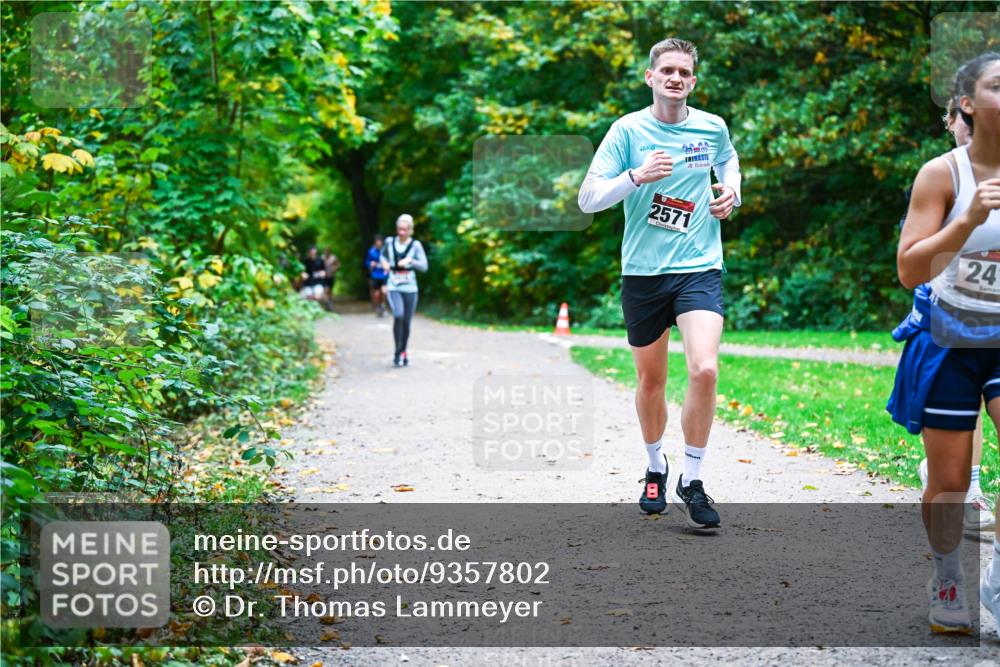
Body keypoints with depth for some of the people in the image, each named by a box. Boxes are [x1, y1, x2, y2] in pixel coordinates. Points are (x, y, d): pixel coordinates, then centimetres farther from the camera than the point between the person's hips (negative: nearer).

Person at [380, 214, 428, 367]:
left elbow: (424, 266, -7)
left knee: (406, 321, 6)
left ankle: (403, 353, 26)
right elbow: (383, 254, 24)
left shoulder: (415, 245, -2)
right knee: (398, 315, -23)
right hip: (393, 287, 0)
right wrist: (384, 262, 2)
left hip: (410, 288, 0)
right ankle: (398, 352, -14)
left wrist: (410, 260, -23)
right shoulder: (390, 242, 3)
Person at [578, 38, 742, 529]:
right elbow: (588, 200, -10)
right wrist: (637, 176, -25)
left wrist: (731, 191, 7)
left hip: (699, 268, 0)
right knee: (651, 381, 11)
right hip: (643, 272, 0)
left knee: (704, 370, -19)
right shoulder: (628, 130, -5)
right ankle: (656, 466, 37)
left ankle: (691, 481, -5)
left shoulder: (713, 128, 3)